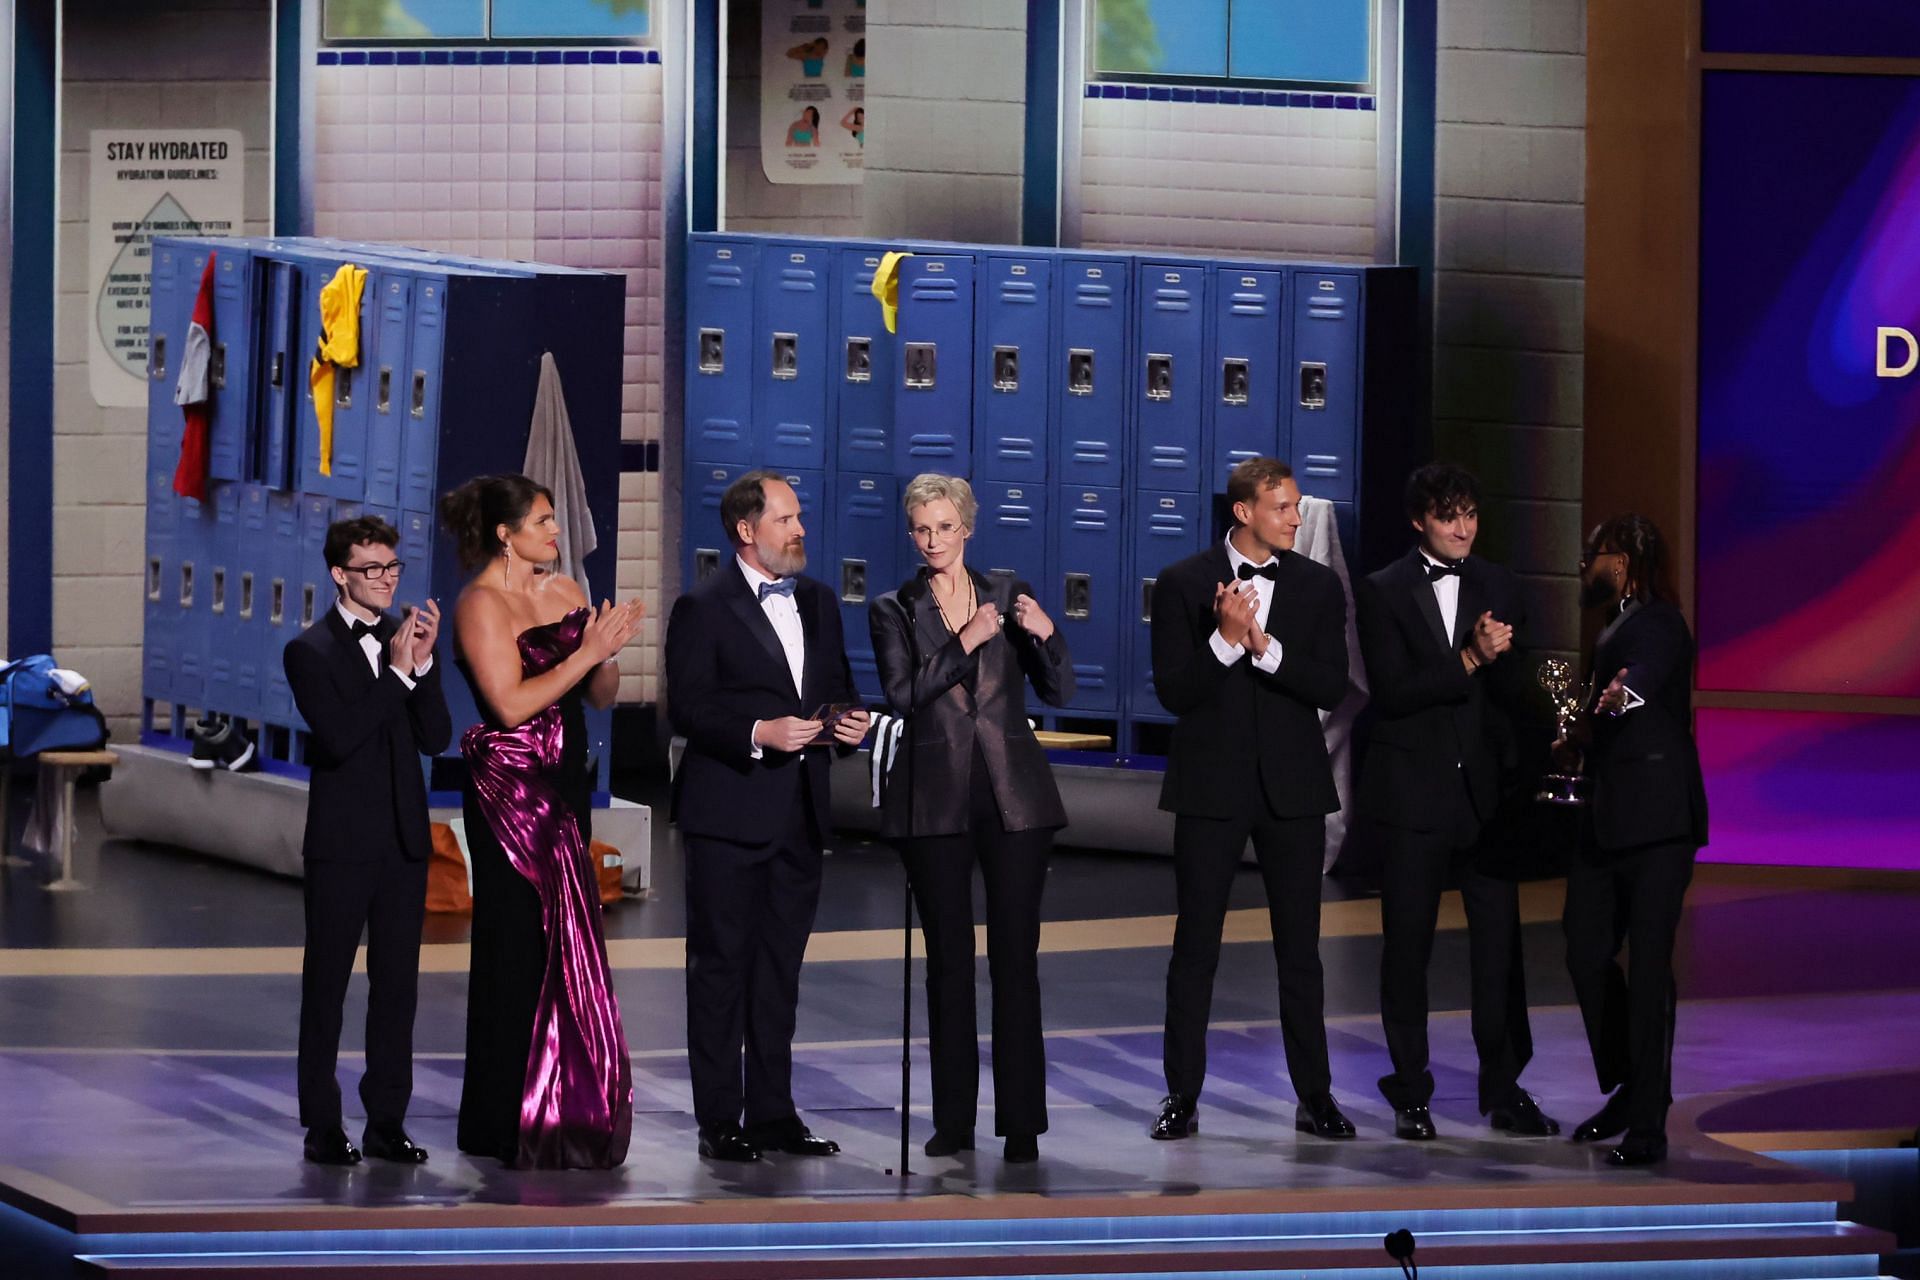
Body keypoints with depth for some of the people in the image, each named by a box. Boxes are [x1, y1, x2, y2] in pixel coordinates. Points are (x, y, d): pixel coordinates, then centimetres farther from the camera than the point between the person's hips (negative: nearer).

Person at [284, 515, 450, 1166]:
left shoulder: (405, 638, 9)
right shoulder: (311, 652, -6)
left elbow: (436, 738, 3)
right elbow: (338, 737, -18)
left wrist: (424, 664, -10)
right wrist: (397, 672, -18)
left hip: (404, 841, 5)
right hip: (342, 843, -5)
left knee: (397, 984, 7)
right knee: (326, 986, 1)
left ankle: (387, 1123, 12)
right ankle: (323, 1128, 4)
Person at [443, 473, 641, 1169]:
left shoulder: (566, 591, 12)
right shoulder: (482, 604, -9)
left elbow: (601, 695, 12)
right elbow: (511, 702, -18)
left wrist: (609, 650, -8)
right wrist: (587, 650, -16)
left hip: (564, 785, 7)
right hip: (510, 790, -7)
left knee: (562, 947, 6)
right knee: (518, 949, -4)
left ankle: (562, 1109, 12)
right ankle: (506, 1123, 2)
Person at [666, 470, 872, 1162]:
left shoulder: (818, 601, 14)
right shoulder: (703, 608, -6)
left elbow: (838, 685, 22)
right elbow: (686, 708, -11)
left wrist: (850, 720, 1)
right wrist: (757, 734, -23)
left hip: (799, 814, 6)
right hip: (729, 815, -6)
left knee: (781, 968, 10)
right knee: (721, 967, -2)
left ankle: (773, 1112, 16)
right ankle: (720, 1122, 0)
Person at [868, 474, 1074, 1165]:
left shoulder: (1010, 596, 9)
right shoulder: (894, 611, 6)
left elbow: (1059, 692, 6)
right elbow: (903, 693, -9)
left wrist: (1046, 634, -11)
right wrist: (965, 642, -17)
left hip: (1014, 795, 0)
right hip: (935, 797, 0)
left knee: (1016, 957, -4)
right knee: (948, 960, 2)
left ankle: (1022, 1122, -3)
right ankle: (954, 1121, 8)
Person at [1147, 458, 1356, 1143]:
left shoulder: (1318, 586, 4)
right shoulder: (1183, 585, -2)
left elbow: (1330, 688, -4)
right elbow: (1173, 692, -8)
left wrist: (1264, 645, -17)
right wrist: (1225, 638, -22)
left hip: (1292, 787, 2)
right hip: (1211, 786, -2)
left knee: (1300, 946, 5)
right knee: (1195, 945, 2)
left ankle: (1314, 1096, 10)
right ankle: (1182, 1096, 8)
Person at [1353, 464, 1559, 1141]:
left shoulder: (1498, 588, 9)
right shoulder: (1383, 592, -2)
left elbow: (1514, 694, 6)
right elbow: (1390, 691, -12)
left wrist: (1499, 658, -15)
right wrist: (1469, 661, -20)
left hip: (1485, 786, 3)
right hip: (1413, 792, -3)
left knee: (1499, 940, 0)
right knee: (1407, 943, 3)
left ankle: (1504, 1087, 9)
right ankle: (1410, 1092, 12)